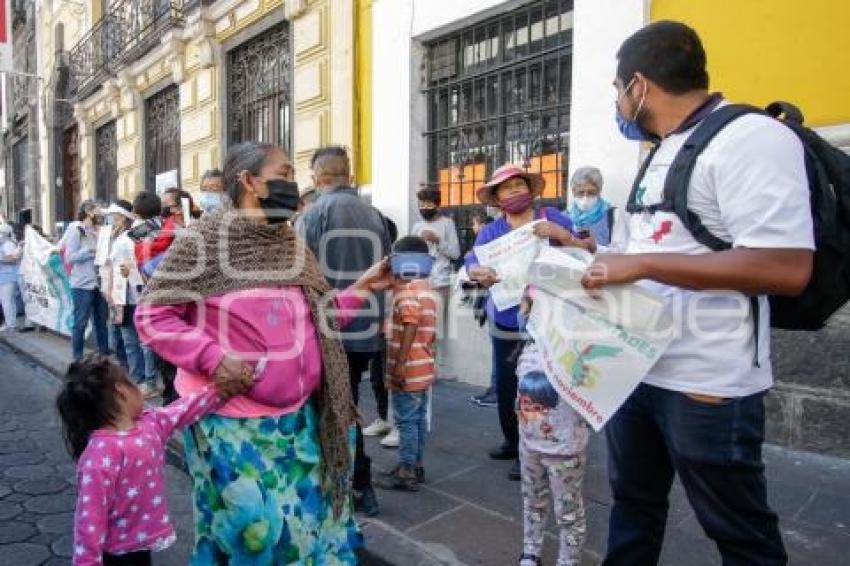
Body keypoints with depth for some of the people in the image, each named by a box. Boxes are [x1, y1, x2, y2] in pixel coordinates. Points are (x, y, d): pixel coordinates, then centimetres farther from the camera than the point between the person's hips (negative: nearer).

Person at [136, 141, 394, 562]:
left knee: (305, 521, 17)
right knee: (250, 528, 7)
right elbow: (152, 313, -9)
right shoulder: (204, 238, -10)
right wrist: (212, 357, -20)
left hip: (297, 418, 6)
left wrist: (362, 288, 1)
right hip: (233, 422, -6)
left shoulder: (291, 244, 8)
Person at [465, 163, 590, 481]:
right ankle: (512, 441, 34)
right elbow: (472, 262, -6)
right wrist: (482, 273, -29)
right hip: (506, 322, 4)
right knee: (505, 386, 13)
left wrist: (561, 234, -22)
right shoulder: (491, 231, 8)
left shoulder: (552, 218, 0)